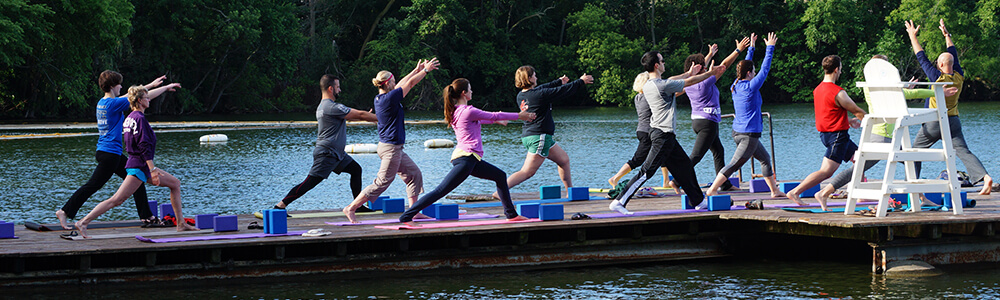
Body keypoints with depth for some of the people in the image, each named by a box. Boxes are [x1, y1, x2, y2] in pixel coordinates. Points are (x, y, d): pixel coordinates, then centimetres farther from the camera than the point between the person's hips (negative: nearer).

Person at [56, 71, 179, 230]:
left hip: (113, 153, 10)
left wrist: (150, 85, 31)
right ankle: (64, 212, -3)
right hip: (109, 153, -10)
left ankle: (147, 217, 17)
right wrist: (166, 87, 0)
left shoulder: (102, 102, 10)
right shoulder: (113, 103, -16)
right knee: (93, 185, -6)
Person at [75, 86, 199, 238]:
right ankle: (83, 222, -13)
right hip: (139, 167, -11)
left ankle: (181, 224, 16)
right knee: (117, 200, -14)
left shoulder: (130, 117, 14)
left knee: (175, 183, 14)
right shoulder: (140, 118, -15)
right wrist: (152, 169, -22)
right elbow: (144, 146, -21)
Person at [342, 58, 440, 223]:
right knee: (382, 183, -5)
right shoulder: (390, 98, -19)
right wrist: (426, 70, 0)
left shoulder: (380, 98, 7)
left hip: (395, 148, 10)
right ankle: (351, 208, -2)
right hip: (391, 148, -10)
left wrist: (417, 70, 24)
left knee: (414, 175, 13)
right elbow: (410, 83, -11)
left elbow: (402, 84, 20)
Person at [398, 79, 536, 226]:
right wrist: (519, 116, 10)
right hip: (466, 158, -10)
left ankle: (511, 214, 26)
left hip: (472, 159, 10)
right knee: (440, 191, -13)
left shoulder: (456, 111, 13)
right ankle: (407, 216, -15)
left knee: (500, 176, 18)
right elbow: (495, 116, -3)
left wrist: (496, 120, 46)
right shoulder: (468, 111, -13)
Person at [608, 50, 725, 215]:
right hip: (663, 134, -10)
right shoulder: (662, 85, -17)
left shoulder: (648, 85, 9)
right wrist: (711, 73, 8)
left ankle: (698, 201, 28)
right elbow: (691, 82, -7)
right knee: (647, 171, -12)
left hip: (658, 132, 10)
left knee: (684, 165, 18)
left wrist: (689, 73, 41)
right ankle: (618, 202, -15)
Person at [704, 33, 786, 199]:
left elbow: (745, 66, 20)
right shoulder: (751, 87, -15)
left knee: (765, 159, 20)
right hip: (749, 133, -9)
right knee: (734, 165, -10)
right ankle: (712, 190, -15)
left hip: (739, 132, 9)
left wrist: (751, 47, 27)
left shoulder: (736, 86, 5)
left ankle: (774, 191, 25)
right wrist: (770, 47, -3)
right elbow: (764, 69, -10)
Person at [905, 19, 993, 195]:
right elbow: (954, 55, 17)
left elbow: (921, 57, -6)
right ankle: (984, 176, -25)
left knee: (916, 151, 12)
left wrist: (913, 36, 3)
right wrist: (947, 35, 27)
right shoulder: (959, 77, 2)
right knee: (963, 151, -5)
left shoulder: (938, 77, -14)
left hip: (934, 123, -5)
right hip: (953, 121, 5)